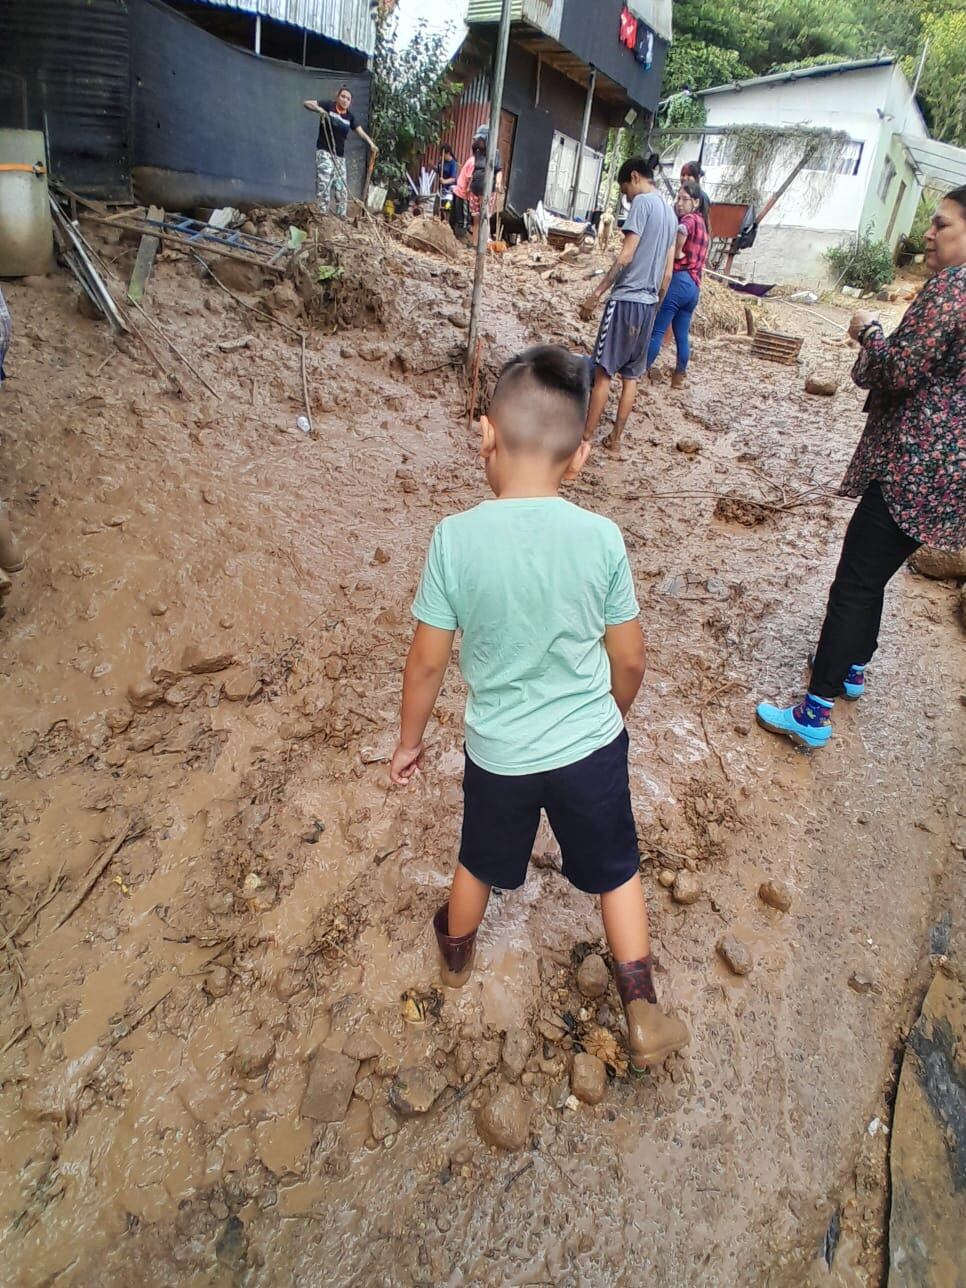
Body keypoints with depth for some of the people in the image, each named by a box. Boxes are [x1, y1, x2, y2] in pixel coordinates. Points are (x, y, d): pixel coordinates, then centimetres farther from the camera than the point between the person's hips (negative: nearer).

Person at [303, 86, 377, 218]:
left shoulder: (350, 117, 9)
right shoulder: (328, 107, -2)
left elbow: (361, 132, -2)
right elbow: (306, 103, -5)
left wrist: (371, 144, -20)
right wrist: (318, 109, -25)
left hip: (340, 156, 5)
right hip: (324, 152, -5)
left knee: (341, 188, 6)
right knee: (324, 185, -15)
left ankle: (342, 218, 12)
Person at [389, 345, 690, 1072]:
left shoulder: (456, 537, -19)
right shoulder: (602, 537, -15)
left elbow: (429, 662, -11)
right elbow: (630, 661, -5)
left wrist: (410, 739, 6)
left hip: (499, 753, 1)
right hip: (591, 745, 0)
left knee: (481, 865, 27)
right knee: (617, 873, 24)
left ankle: (457, 957, 56)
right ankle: (644, 1018, 35)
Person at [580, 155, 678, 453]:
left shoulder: (642, 202, -7)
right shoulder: (671, 213, 17)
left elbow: (626, 256, -16)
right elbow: (668, 273, 17)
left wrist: (596, 293, -16)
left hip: (627, 299, -8)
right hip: (648, 302, 8)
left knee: (604, 371, -5)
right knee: (631, 375, 11)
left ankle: (585, 437, -2)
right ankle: (615, 438, 16)